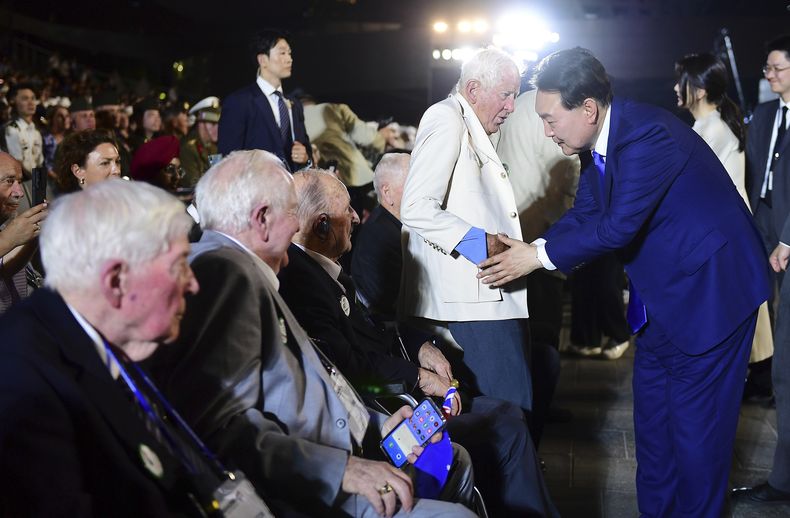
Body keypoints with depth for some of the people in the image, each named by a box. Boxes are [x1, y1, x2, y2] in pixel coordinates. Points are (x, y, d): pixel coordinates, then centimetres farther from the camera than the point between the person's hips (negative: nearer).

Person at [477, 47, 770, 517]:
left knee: (695, 425, -1)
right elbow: (584, 215, 6)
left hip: (710, 289, -9)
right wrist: (527, 250, -9)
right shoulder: (595, 143, 1)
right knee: (652, 420, 15)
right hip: (660, 300, 9)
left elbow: (619, 226, -29)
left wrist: (541, 255, -21)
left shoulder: (648, 135, -27)